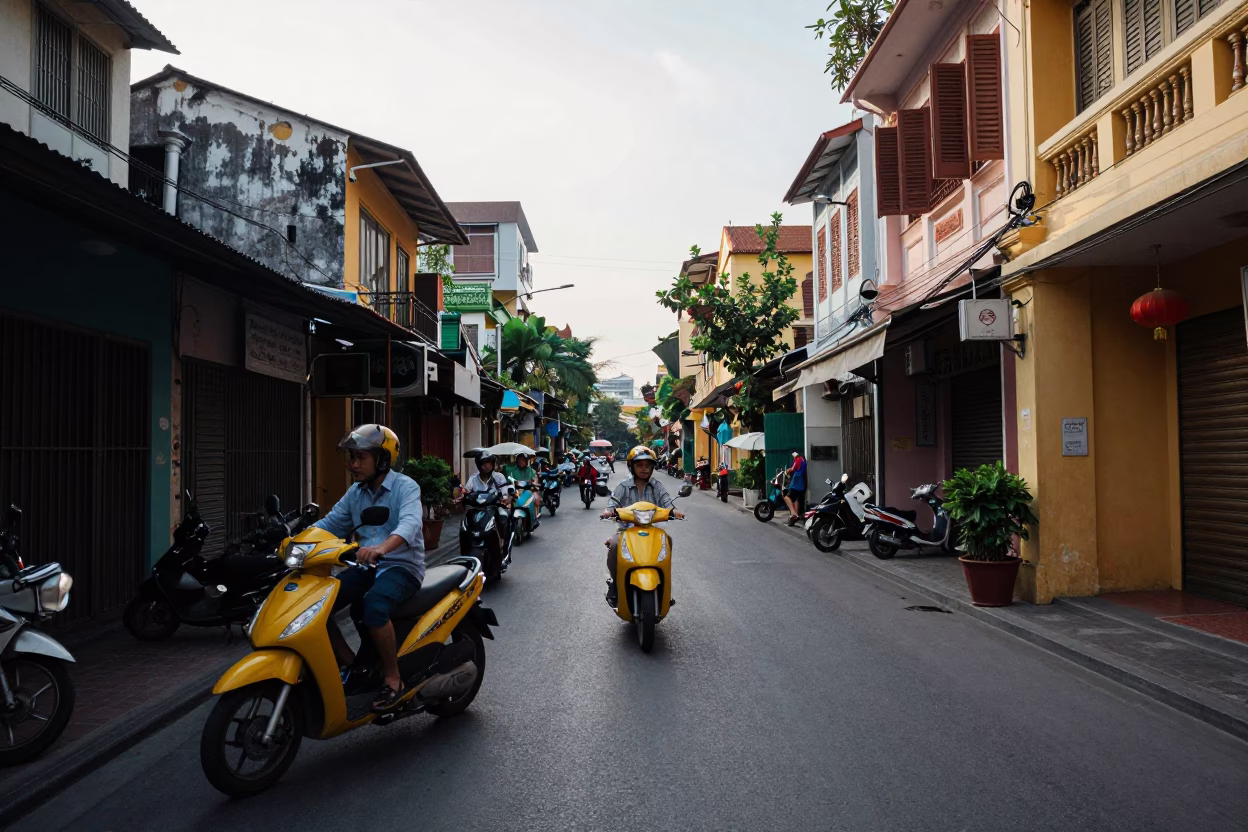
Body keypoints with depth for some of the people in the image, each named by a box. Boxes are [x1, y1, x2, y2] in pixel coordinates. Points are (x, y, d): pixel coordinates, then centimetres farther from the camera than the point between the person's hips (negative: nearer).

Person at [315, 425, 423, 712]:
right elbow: (330, 523, 10)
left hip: (402, 566, -7)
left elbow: (409, 524, -30)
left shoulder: (405, 487, -11)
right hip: (366, 567, 7)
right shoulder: (355, 492, 13)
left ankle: (393, 678, -16)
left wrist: (382, 548, -50)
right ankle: (349, 664, 7)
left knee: (374, 607, -35)